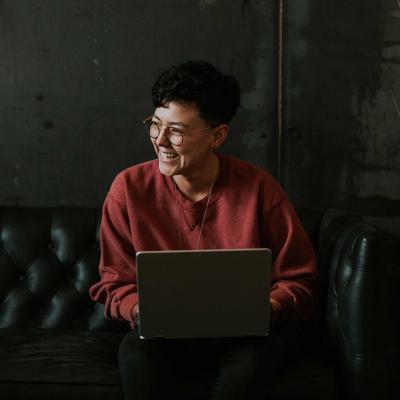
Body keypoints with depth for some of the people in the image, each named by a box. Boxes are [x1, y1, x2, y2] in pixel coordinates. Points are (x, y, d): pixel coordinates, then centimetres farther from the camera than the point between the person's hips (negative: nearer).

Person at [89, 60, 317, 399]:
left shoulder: (260, 189, -9)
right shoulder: (129, 188, -6)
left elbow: (298, 281, -2)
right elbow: (114, 284, 2)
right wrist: (142, 310, -20)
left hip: (242, 336, 0)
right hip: (163, 334, 0)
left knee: (258, 356, -33)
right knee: (138, 354, -33)